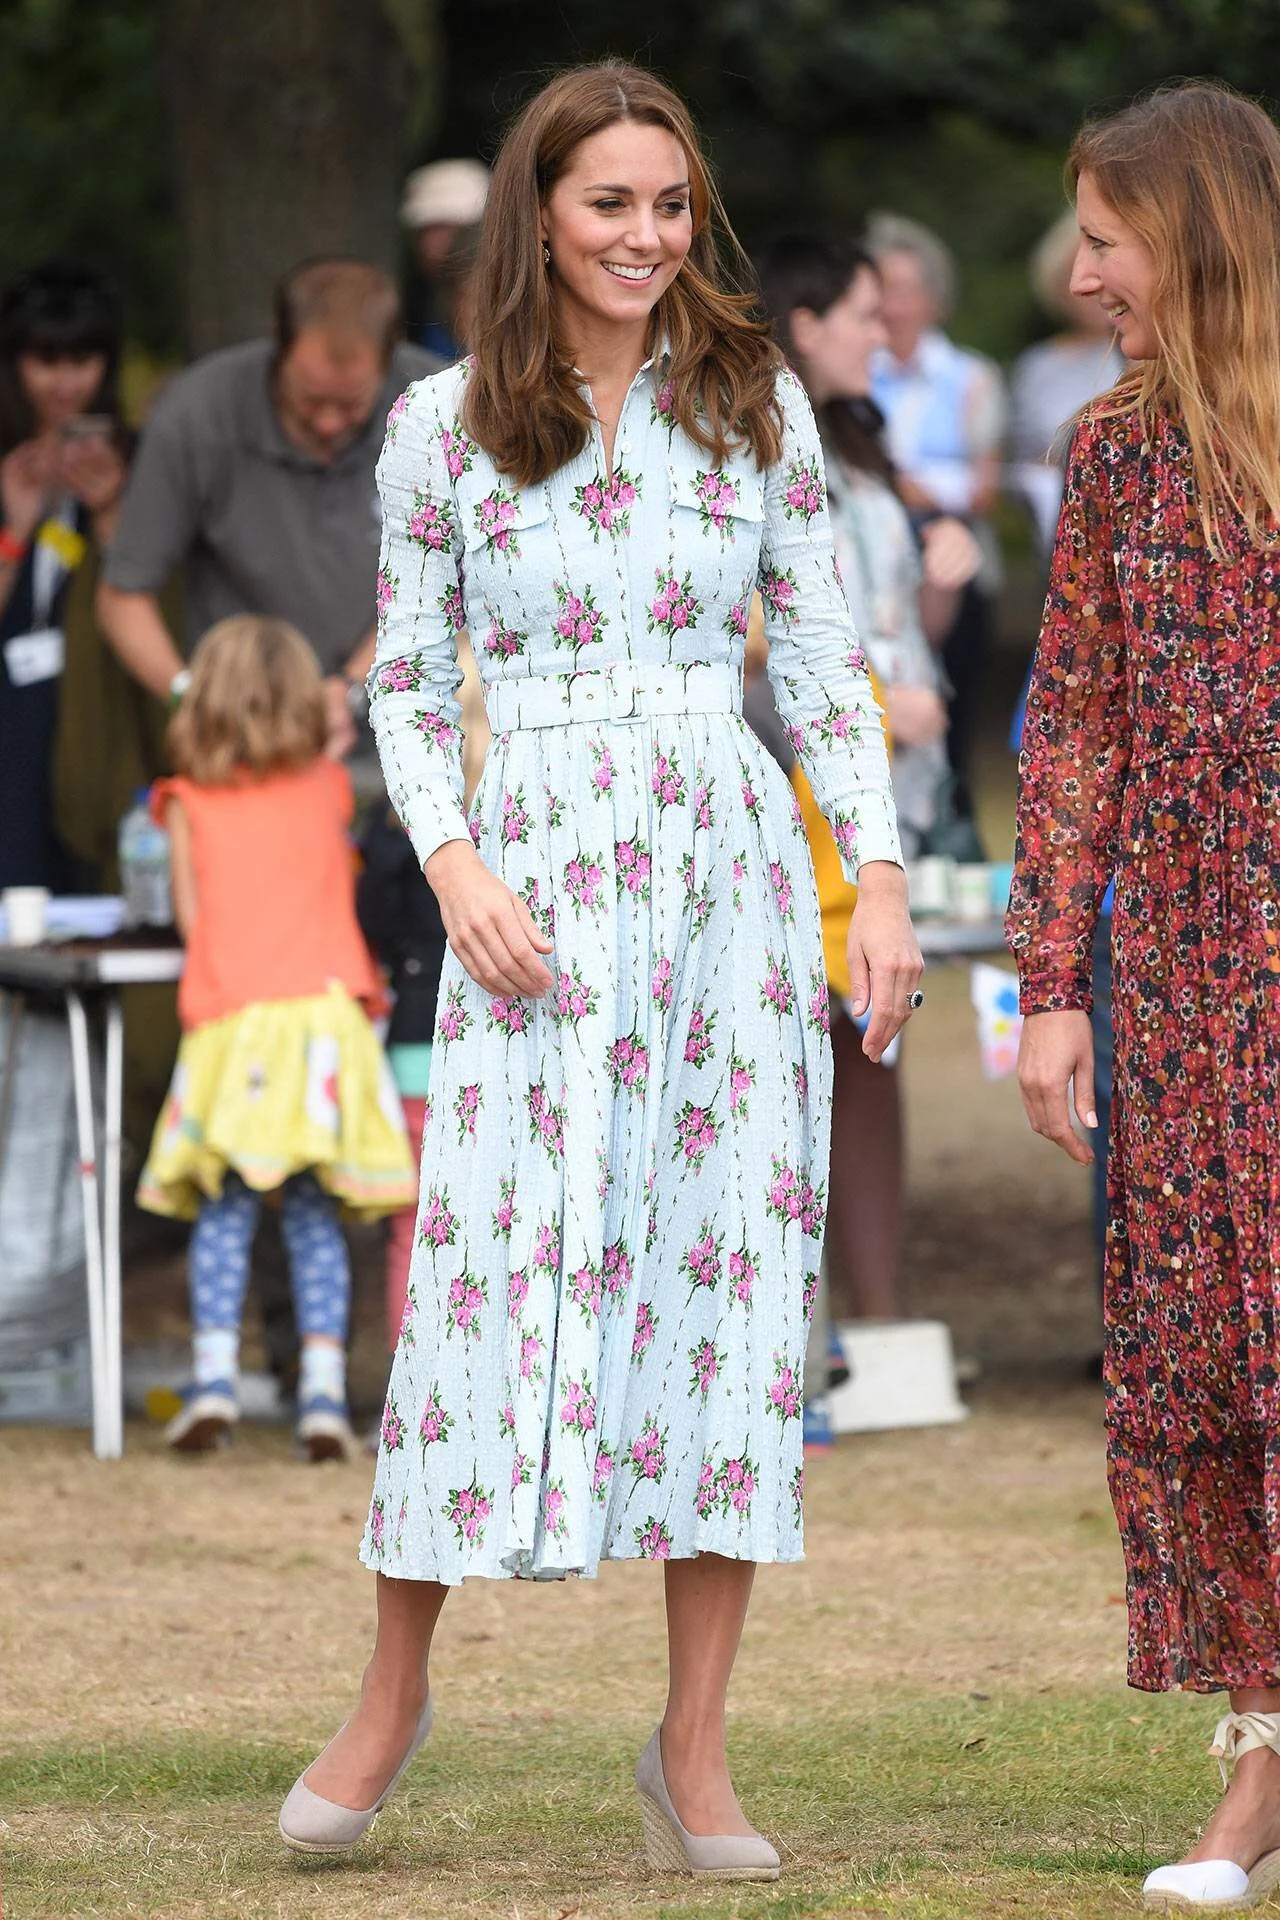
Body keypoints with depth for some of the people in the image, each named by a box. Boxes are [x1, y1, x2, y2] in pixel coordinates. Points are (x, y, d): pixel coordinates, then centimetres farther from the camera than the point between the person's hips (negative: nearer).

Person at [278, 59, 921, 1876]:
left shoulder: (756, 404, 6)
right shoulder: (444, 426, 3)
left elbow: (825, 663, 9)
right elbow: (407, 685, 7)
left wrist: (882, 884, 1)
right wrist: (453, 863, -8)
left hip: (734, 864, 1)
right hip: (538, 877, -1)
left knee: (732, 1273, -1)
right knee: (498, 1265, -4)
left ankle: (695, 1749, 5)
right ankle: (392, 1692, 14)